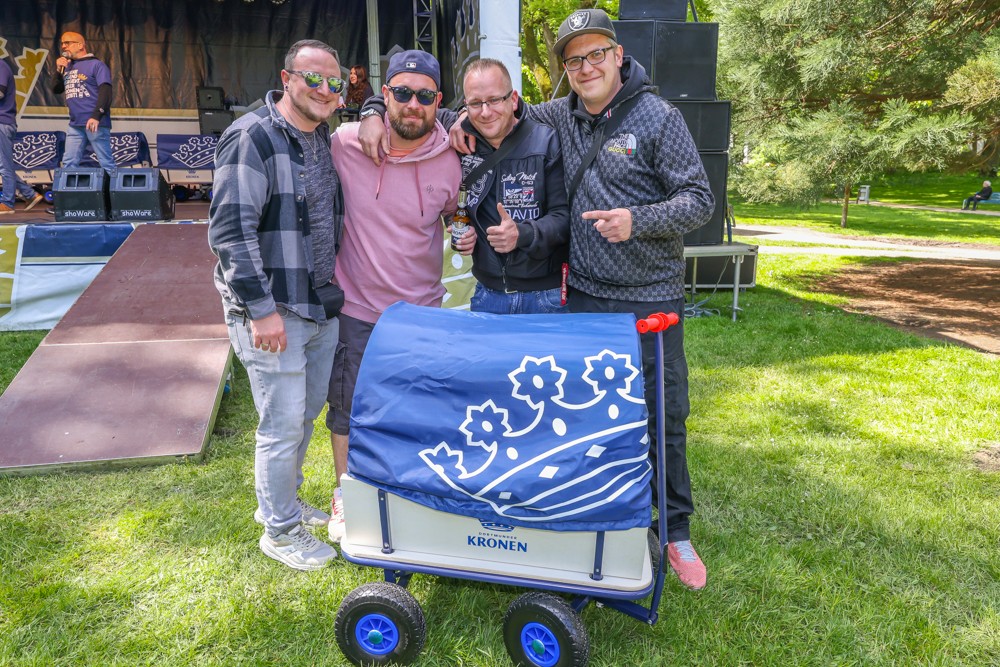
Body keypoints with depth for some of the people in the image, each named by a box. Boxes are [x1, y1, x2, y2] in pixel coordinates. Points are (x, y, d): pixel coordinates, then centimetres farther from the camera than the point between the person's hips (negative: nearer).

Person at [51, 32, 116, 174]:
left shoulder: (96, 65, -1)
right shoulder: (67, 67, 20)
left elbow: (105, 91, -13)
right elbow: (56, 90, 21)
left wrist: (96, 116, -24)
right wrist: (59, 70, 6)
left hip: (95, 123, -7)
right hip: (75, 125, 7)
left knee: (106, 163, -6)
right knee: (68, 164, 6)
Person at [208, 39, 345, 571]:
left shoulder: (326, 138, 11)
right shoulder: (252, 138, -14)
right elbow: (230, 231, -19)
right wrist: (260, 309, -21)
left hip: (321, 307, 8)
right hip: (272, 311, -8)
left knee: (306, 413, 19)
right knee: (283, 423, 1)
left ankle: (282, 501, 41)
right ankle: (280, 531, 22)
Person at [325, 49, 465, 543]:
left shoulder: (450, 162, -8)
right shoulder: (345, 143, -11)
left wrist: (470, 234, -6)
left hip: (422, 310, 1)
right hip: (355, 305, -1)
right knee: (348, 408, 14)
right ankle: (345, 497, 38)